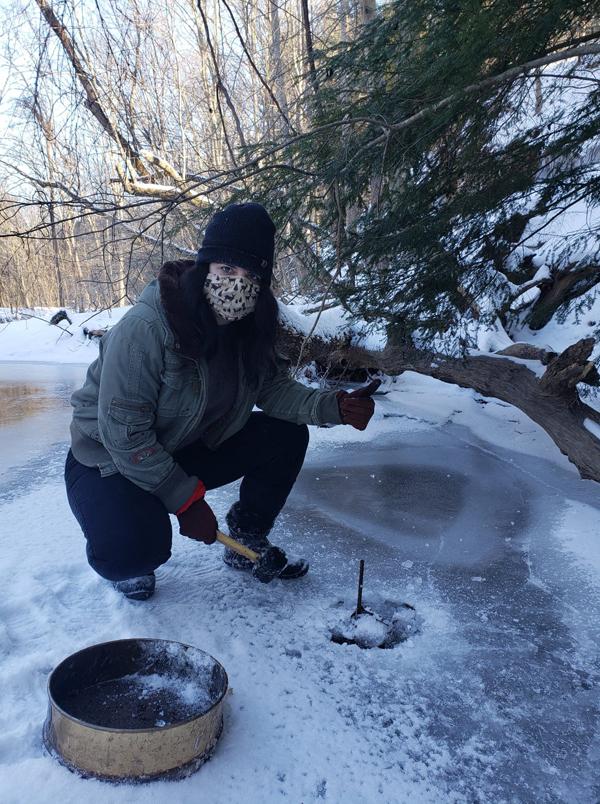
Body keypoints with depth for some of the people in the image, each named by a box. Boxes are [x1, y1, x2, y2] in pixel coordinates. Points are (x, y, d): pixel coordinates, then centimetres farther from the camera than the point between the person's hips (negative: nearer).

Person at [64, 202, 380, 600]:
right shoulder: (145, 327, -30)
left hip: (189, 450, 6)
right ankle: (125, 563, 7)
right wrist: (187, 499, -23)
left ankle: (247, 543, 12)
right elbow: (123, 435, -28)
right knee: (140, 546, -33)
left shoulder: (249, 328, -9)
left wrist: (335, 407, -23)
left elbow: (276, 390, -4)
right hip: (110, 462, -6)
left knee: (287, 437, -8)